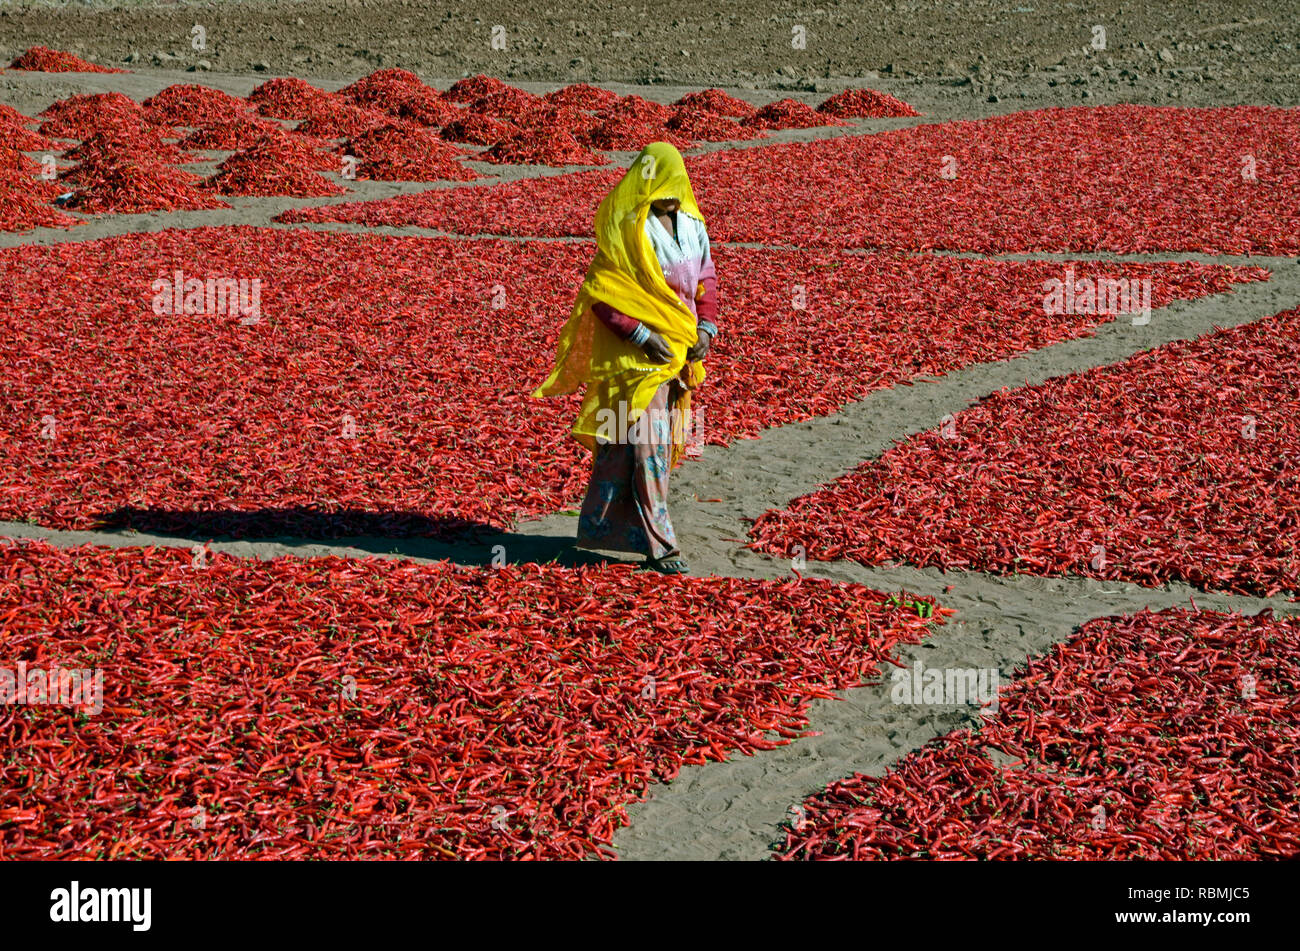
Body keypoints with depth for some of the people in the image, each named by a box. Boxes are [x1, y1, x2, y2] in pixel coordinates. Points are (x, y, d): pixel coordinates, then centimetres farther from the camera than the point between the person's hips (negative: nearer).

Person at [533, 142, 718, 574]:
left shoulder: (691, 224, 6)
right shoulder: (624, 230, -14)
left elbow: (706, 278, 16)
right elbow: (600, 293, -14)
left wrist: (705, 327, 1)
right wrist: (642, 336, -20)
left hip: (677, 352, 7)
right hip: (635, 355, -6)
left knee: (621, 440, 15)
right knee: (648, 443, -6)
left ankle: (600, 526, 28)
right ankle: (658, 543, 1)